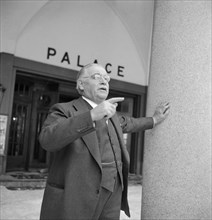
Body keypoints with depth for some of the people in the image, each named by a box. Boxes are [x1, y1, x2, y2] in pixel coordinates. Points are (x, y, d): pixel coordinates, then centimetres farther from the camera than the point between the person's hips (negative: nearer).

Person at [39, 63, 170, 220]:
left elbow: (125, 123, 35)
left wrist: (153, 120, 40)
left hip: (110, 199, 6)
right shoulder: (64, 111, -8)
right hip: (73, 203, -6)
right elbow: (48, 140, -28)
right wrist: (92, 115, -35)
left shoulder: (108, 115, 14)